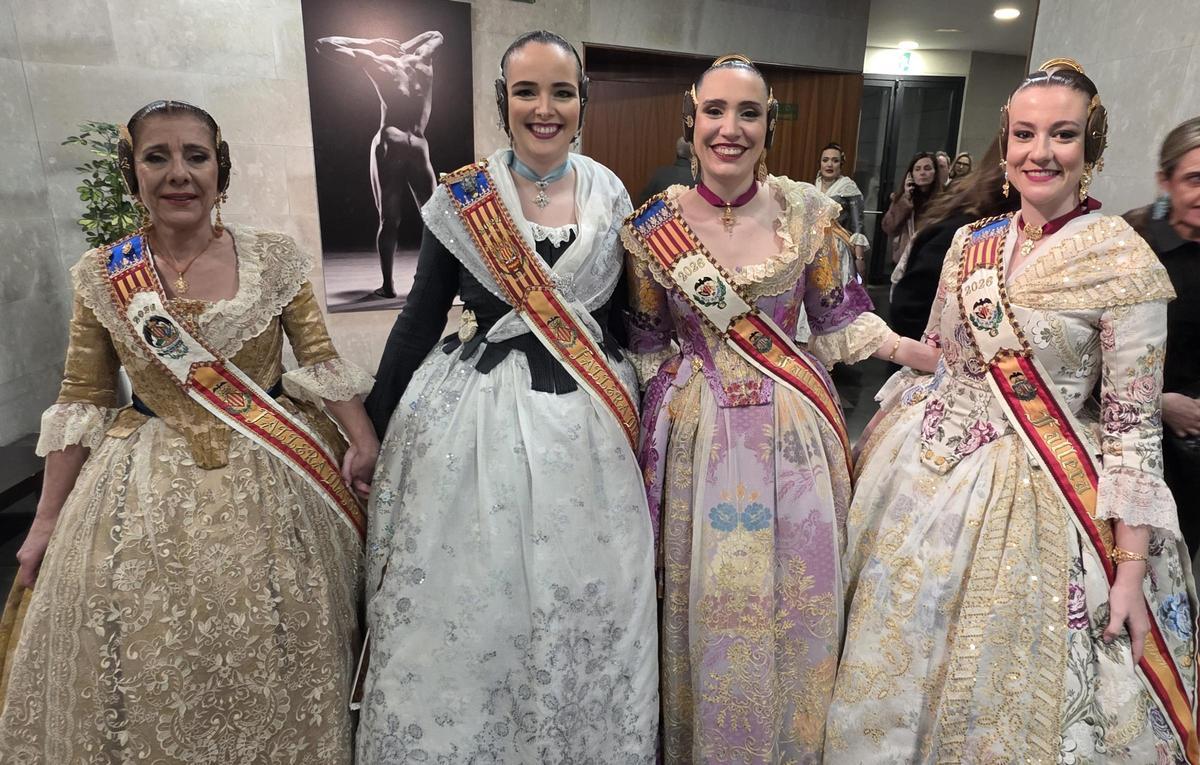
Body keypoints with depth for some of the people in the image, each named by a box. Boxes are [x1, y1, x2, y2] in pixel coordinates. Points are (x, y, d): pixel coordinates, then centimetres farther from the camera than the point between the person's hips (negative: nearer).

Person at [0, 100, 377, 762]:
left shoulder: (273, 258, -3)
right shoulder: (103, 275, 0)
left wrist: (362, 439, -16)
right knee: (150, 665, 9)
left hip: (270, 480, -1)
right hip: (146, 485, 1)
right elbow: (81, 401, 4)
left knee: (274, 650, 9)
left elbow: (320, 361, -3)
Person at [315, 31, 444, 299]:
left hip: (390, 146, -2)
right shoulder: (422, 61, 16)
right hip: (419, 148, 2)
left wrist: (367, 45, 17)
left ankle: (388, 284, -1)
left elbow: (324, 45, 12)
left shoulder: (378, 62, 8)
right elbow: (436, 35, 39)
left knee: (389, 220, 1)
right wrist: (402, 46, 30)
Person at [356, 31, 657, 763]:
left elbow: (623, 310, 11)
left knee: (587, 610, 9)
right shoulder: (463, 195, -3)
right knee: (467, 609, 6)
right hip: (476, 416, -2)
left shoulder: (611, 194, 4)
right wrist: (377, 421, 3)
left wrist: (630, 410, 11)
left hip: (588, 423, 2)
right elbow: (422, 314, 1)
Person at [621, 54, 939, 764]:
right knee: (707, 604, 10)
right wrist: (671, 401, 1)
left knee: (798, 603, 11)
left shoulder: (807, 210, -3)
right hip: (699, 435, 0)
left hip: (796, 433, 1)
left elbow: (838, 315, 5)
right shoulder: (654, 226, -4)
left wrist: (923, 353, -6)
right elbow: (647, 340, 6)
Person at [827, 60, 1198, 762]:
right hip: (930, 470, 5)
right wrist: (882, 442, 13)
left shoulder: (1127, 262, -11)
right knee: (903, 664, 18)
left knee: (1003, 682, 11)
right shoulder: (971, 243, 3)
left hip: (1036, 493, -4)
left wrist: (1132, 566, -13)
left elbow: (1134, 424, -11)